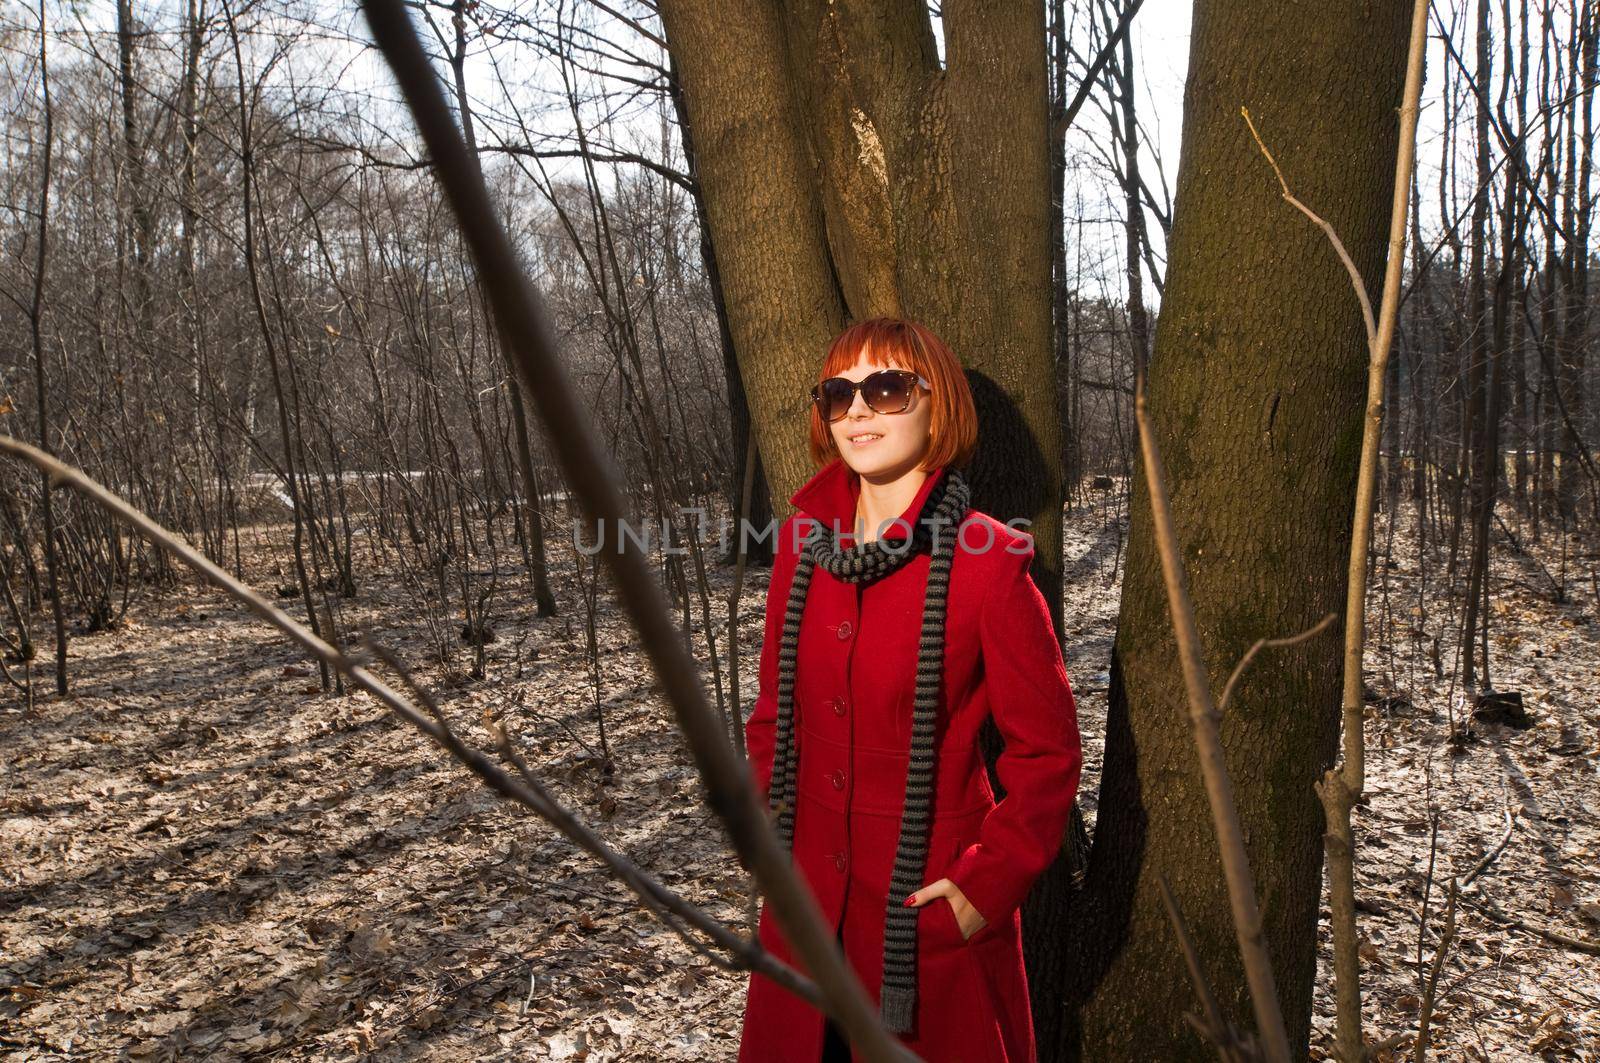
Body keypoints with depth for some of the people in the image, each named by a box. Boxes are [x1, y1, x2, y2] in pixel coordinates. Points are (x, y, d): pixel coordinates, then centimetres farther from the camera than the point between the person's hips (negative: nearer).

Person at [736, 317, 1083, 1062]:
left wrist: (989, 884, -13)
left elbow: (1047, 750, -10)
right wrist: (771, 827, 4)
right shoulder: (804, 542, 0)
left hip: (929, 915, -5)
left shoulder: (987, 562, -15)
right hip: (809, 903, 5)